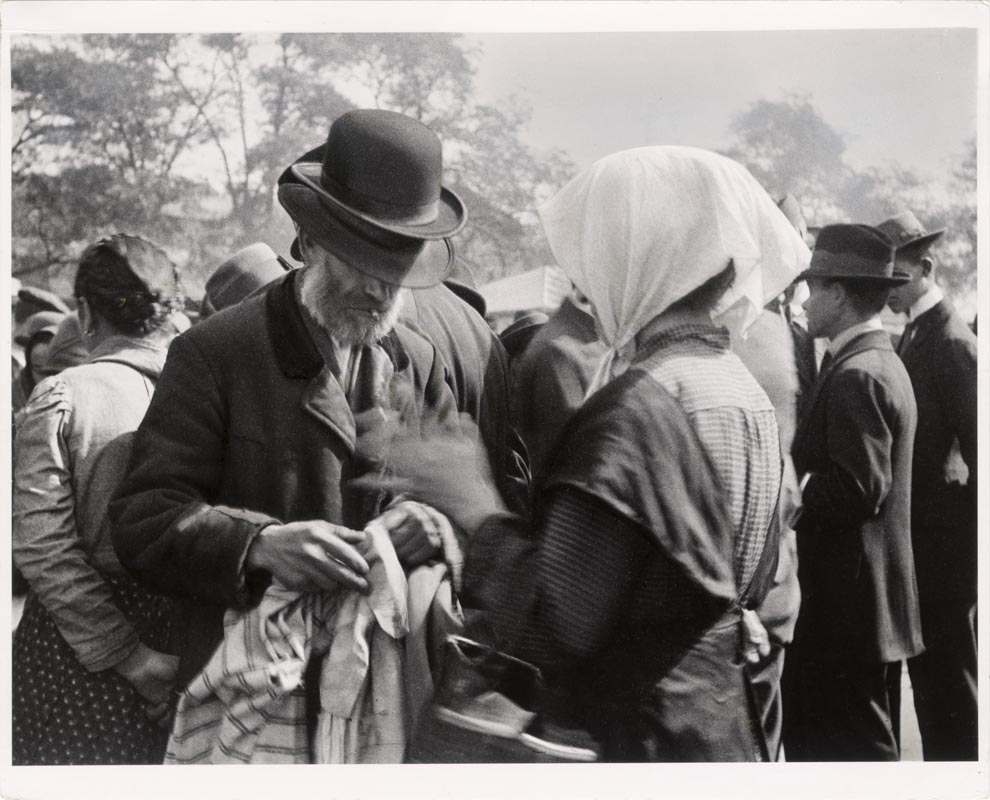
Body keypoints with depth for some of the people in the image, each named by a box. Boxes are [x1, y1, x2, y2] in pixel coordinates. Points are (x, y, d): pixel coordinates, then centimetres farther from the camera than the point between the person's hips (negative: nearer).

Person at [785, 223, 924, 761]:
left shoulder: (855, 375, -18)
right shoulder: (881, 362, 13)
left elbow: (858, 490, -25)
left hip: (846, 604, -10)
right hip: (868, 599, 10)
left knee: (845, 747, -1)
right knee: (866, 740, 18)